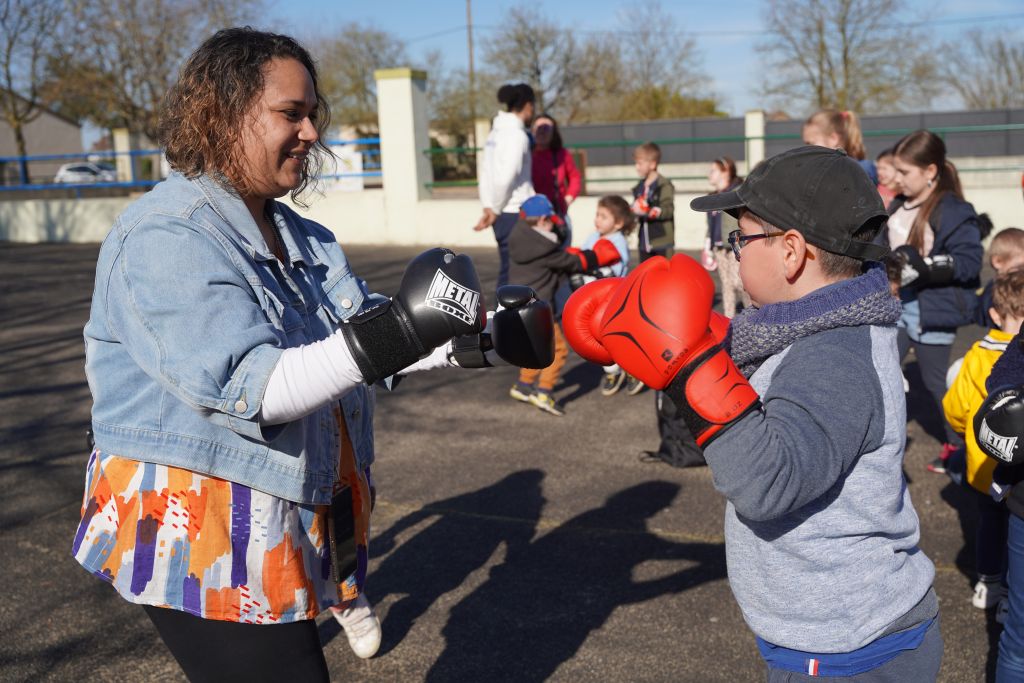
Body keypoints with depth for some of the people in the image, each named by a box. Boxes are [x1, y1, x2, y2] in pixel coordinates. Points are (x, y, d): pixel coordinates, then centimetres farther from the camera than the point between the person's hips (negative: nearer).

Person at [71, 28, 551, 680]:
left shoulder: (300, 236, 11)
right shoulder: (167, 237, -18)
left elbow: (363, 329, 10)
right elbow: (246, 388, -27)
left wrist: (472, 341, -5)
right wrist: (393, 333, -35)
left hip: (283, 515, 8)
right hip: (202, 528, -8)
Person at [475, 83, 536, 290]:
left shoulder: (495, 132, 14)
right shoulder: (517, 135, -12)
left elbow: (486, 171, 11)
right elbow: (506, 177, -19)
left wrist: (488, 207, 5)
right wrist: (495, 210, -7)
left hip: (503, 213, 9)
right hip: (515, 213, -9)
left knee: (507, 270, 13)